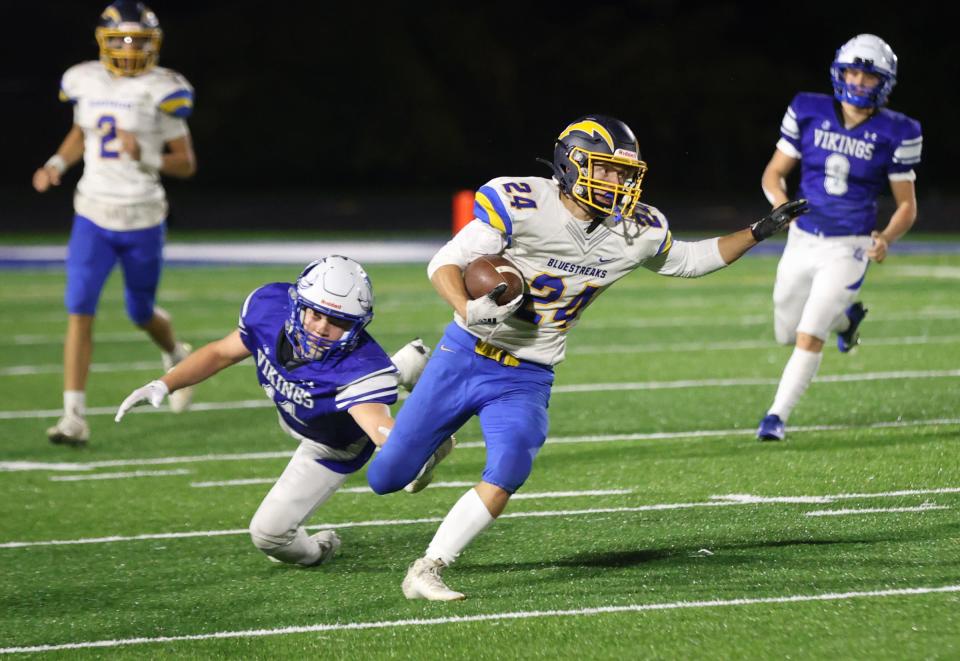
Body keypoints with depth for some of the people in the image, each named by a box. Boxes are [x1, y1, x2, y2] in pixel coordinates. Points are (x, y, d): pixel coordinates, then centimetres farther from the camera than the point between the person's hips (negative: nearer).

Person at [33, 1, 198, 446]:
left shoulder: (162, 91, -10)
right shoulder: (86, 82, 1)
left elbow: (186, 164, -6)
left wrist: (145, 155, -23)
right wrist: (57, 164, 3)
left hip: (143, 218, -2)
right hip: (93, 214, 2)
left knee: (142, 314, 14)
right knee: (79, 311, -11)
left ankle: (176, 358, 50)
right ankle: (74, 417, -10)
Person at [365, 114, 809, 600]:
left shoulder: (636, 232, -5)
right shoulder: (522, 205, -20)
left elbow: (687, 260, 16)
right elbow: (446, 263, -19)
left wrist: (758, 232, 8)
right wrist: (471, 312, -38)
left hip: (526, 378, 2)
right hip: (466, 356, -2)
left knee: (508, 472, -26)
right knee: (385, 477, 5)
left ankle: (427, 571, -14)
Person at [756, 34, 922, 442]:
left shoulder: (894, 134, -8)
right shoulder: (809, 114, -3)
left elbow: (907, 205, -1)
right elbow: (773, 173, 4)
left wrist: (886, 239, -20)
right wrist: (781, 203, -18)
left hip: (849, 248, -4)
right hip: (803, 240, 4)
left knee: (809, 337, -15)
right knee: (787, 334, 17)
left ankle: (778, 415, -3)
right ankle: (845, 317, 46)